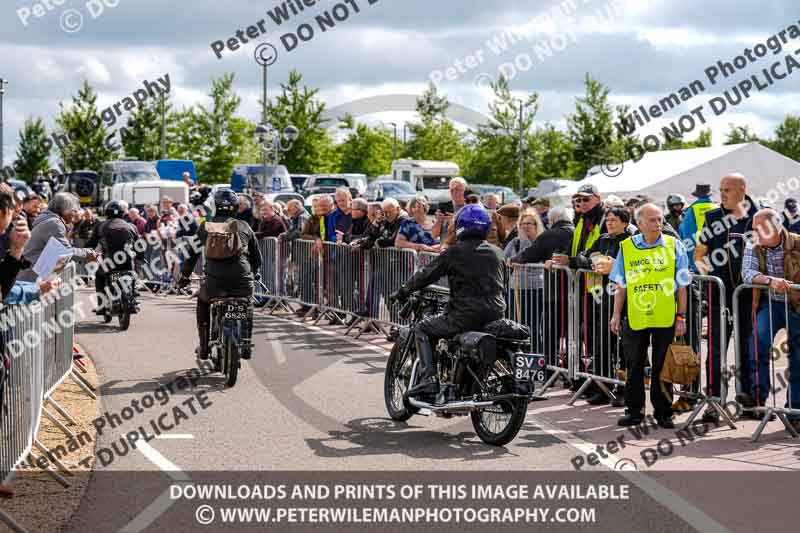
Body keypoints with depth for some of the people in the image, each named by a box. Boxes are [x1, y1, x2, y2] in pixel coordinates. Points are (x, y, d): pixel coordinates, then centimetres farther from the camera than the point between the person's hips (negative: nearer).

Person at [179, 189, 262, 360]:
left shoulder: (205, 226, 11)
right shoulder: (244, 227, 13)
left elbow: (192, 253, 17)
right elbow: (257, 258, 19)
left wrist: (185, 275, 32)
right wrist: (251, 272, 38)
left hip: (215, 283, -1)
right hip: (242, 283, 1)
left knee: (203, 301, 32)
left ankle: (204, 346, 26)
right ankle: (246, 345, 29)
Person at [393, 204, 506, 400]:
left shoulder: (455, 252, -4)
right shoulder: (497, 253, 11)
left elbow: (427, 274, 1)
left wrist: (403, 291, 13)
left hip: (466, 316, -6)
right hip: (495, 316, 6)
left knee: (422, 329, 11)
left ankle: (428, 379, -6)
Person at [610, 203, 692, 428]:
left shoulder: (674, 246, 1)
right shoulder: (627, 247, 4)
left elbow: (681, 287, 3)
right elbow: (621, 287, 10)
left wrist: (681, 317, -1)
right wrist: (616, 314, 6)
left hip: (665, 318, -1)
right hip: (635, 318, 1)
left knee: (662, 367, 6)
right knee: (634, 366, 7)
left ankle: (663, 412, 15)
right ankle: (634, 410, 18)